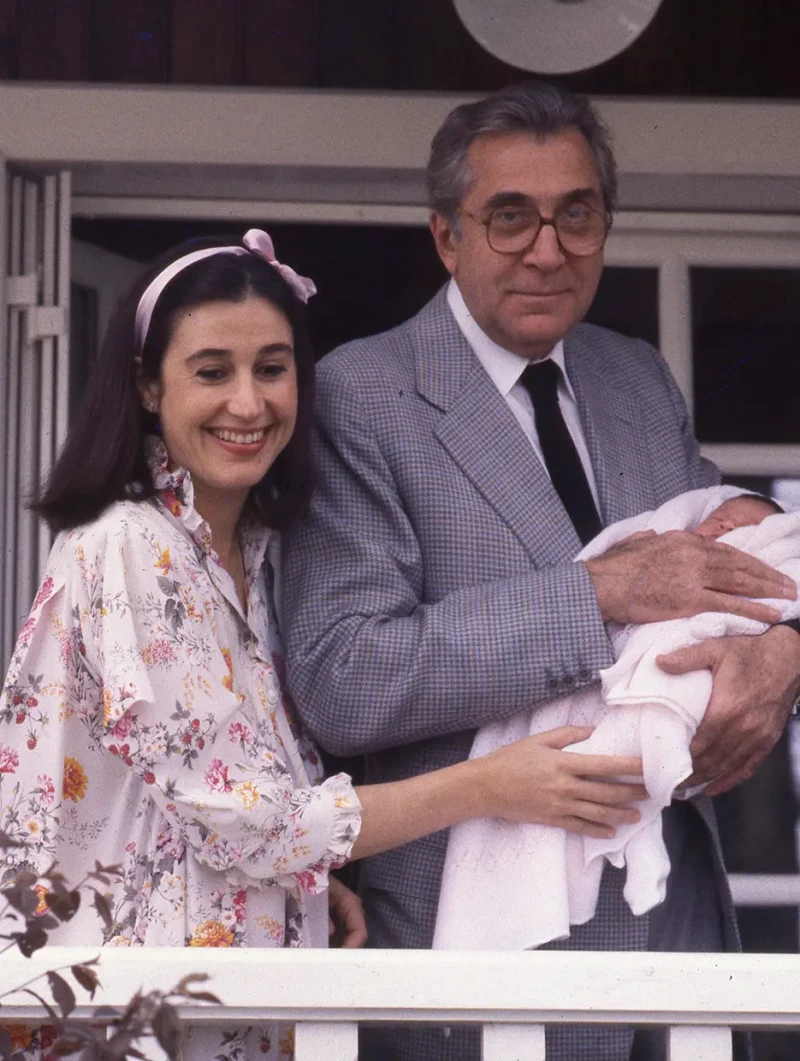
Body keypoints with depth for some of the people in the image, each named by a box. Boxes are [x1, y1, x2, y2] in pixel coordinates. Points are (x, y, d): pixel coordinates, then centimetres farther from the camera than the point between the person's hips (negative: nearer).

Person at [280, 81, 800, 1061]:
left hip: (678, 909, 6)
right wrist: (601, 591, -23)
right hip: (477, 938, -6)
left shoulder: (642, 381, 10)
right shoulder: (359, 397, -9)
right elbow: (338, 684, -19)